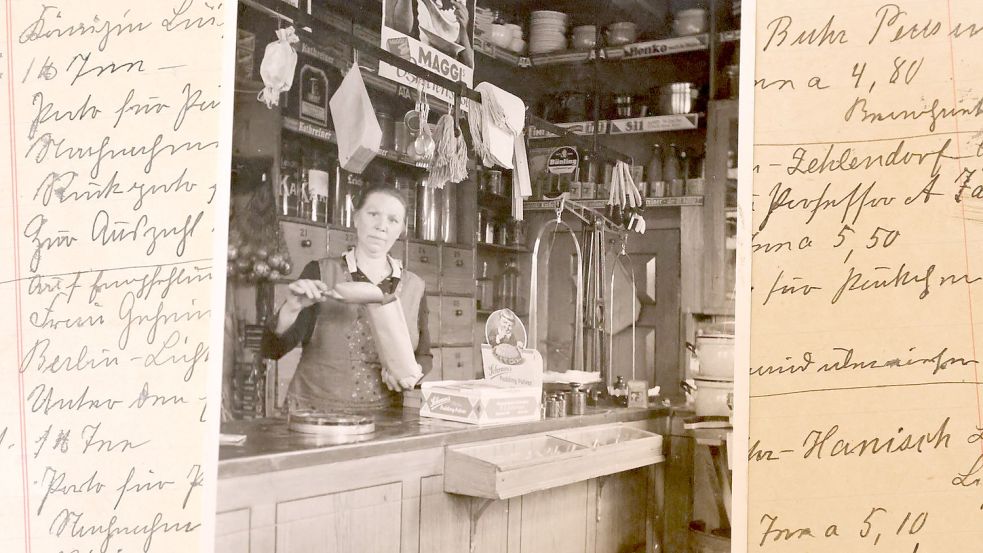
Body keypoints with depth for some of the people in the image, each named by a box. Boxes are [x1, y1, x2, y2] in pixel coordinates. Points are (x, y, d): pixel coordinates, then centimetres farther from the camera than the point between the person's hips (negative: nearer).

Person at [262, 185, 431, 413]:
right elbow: (273, 349, 2)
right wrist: (292, 309, -17)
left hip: (384, 419, 2)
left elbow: (424, 356, 19)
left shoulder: (414, 287, 12)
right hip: (317, 410, -2)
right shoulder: (320, 273, 5)